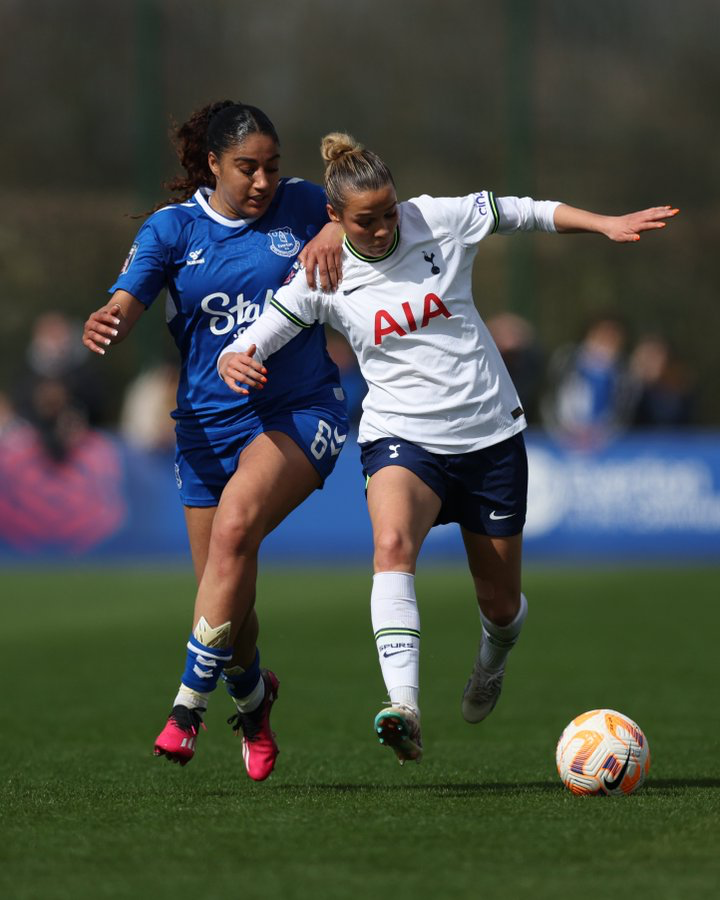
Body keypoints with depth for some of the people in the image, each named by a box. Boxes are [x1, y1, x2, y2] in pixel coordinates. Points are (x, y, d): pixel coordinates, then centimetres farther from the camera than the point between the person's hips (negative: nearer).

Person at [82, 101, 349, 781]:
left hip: (301, 412, -2)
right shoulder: (172, 228, 1)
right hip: (210, 423, 2)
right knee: (225, 599, 4)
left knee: (234, 527, -29)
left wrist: (336, 231, -6)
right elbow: (124, 305, -10)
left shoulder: (300, 206, 2)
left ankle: (188, 705, -24)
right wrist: (103, 324, -35)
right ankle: (251, 699, 36)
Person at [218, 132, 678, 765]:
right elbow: (245, 349, -10)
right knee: (393, 544, -35)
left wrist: (606, 224, -5)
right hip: (402, 436, -2)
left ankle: (493, 658, 51)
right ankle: (404, 711, -46)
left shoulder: (439, 220, -7)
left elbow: (529, 213, 5)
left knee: (501, 603, 10)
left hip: (491, 433, 2)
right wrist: (235, 363, -33)